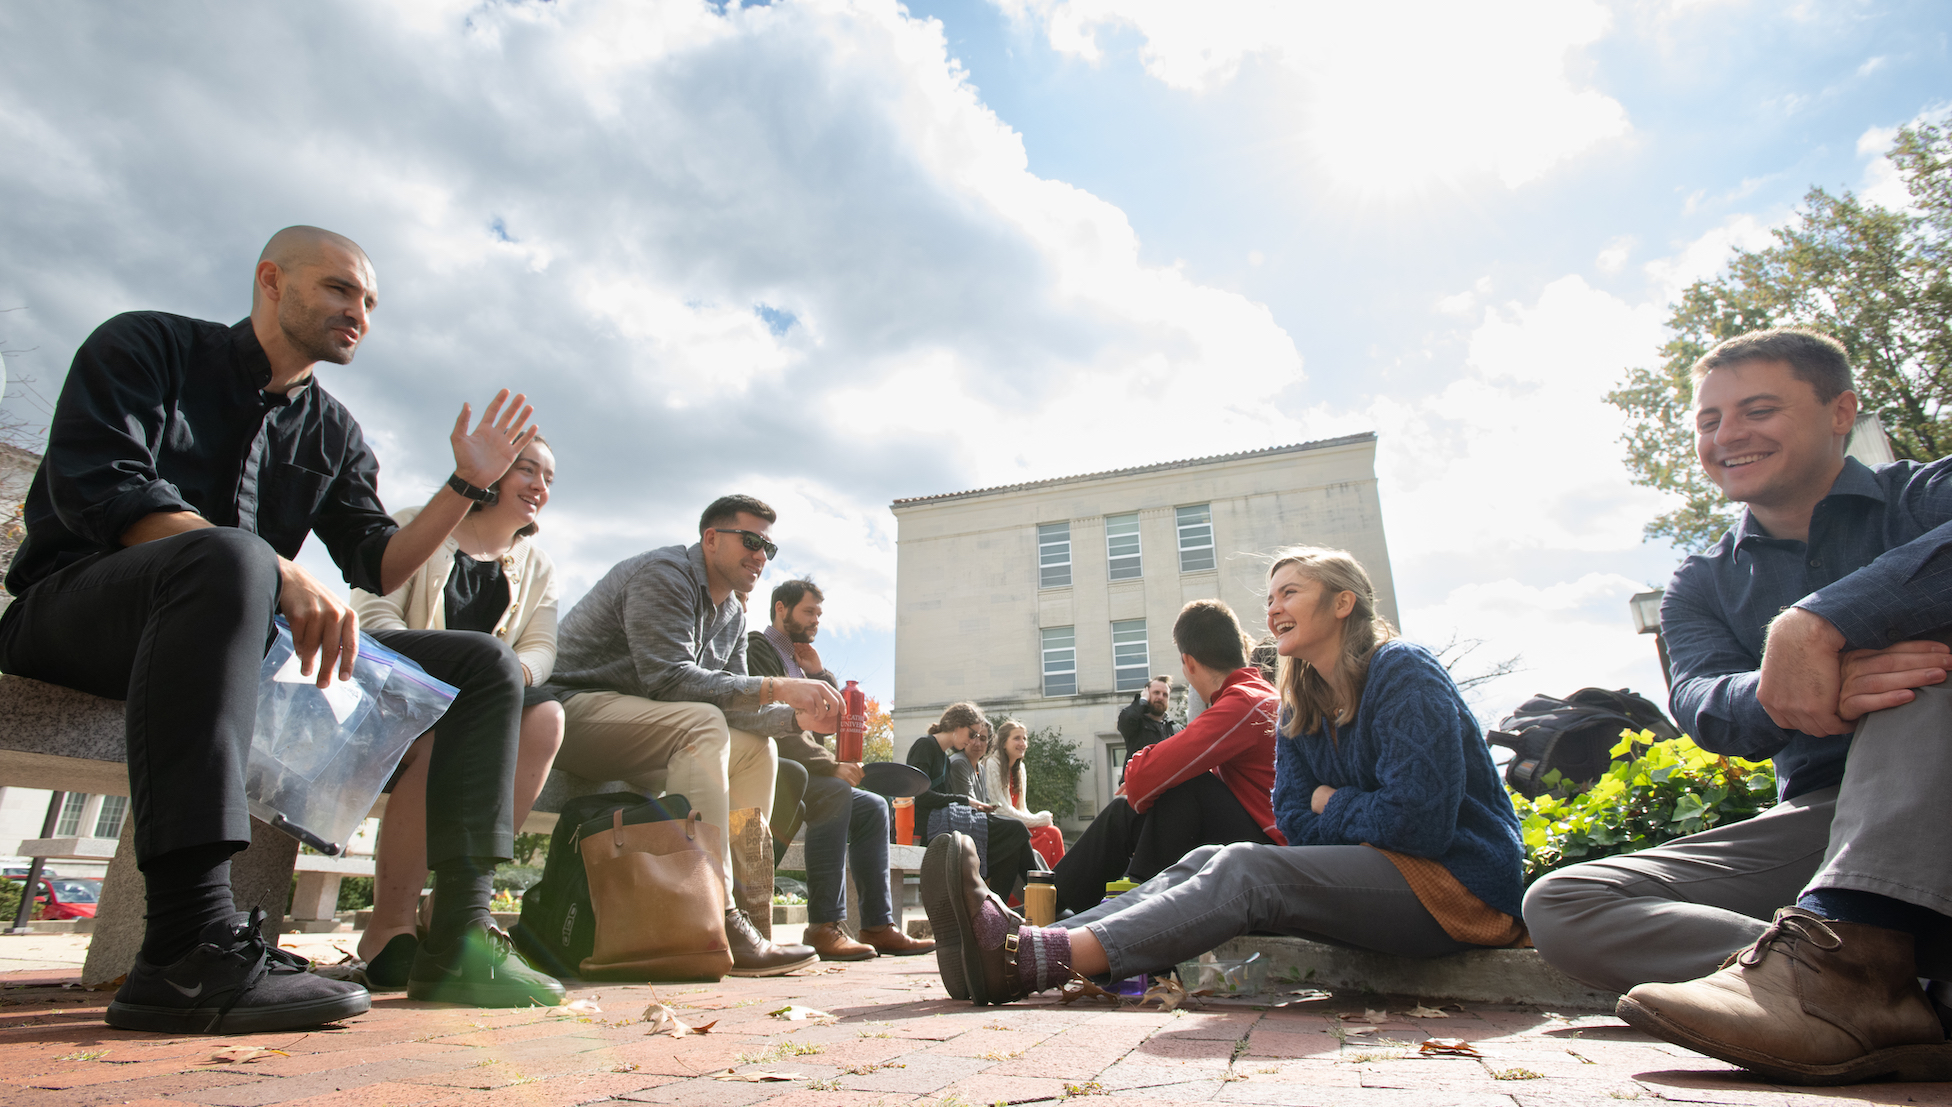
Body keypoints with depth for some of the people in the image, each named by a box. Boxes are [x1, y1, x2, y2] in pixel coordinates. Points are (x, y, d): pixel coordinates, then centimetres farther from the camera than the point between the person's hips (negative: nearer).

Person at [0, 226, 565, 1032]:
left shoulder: (334, 433, 19)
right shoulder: (147, 346, 5)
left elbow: (377, 566, 11)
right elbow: (99, 489, -13)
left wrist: (468, 484, -1)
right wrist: (279, 573, -26)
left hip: (247, 635, 6)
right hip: (77, 611, -6)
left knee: (484, 665, -7)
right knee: (229, 557, -41)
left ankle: (458, 939, -17)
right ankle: (188, 948, -47)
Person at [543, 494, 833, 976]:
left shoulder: (733, 615, 13)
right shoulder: (664, 573, -15)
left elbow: (732, 703, 10)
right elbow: (668, 678, -27)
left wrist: (798, 717, -7)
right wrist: (776, 688, -27)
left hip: (633, 727, 9)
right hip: (572, 707, -9)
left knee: (758, 749, 2)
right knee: (699, 723, -31)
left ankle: (746, 900, -3)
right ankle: (717, 924, -35)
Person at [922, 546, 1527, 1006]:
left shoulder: (1404, 675, -12)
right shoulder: (1300, 705, 11)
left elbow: (1419, 821, -22)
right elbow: (1298, 823, 3)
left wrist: (1333, 804, -5)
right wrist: (1364, 815, -15)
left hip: (1458, 882, -7)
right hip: (1380, 868, 7)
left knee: (1243, 870, -27)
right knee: (1204, 863, -13)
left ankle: (1028, 961, -41)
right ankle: (1021, 944, -29)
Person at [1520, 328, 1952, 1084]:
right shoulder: (1700, 587, 11)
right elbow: (1702, 706, -11)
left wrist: (1812, 626, -36)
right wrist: (1788, 698, -33)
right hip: (1818, 820, 3)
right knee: (1560, 905, -14)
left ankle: (1843, 946, -43)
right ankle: (1881, 996, -34)